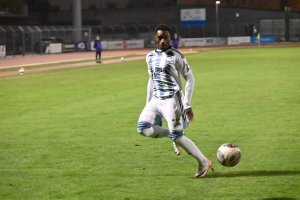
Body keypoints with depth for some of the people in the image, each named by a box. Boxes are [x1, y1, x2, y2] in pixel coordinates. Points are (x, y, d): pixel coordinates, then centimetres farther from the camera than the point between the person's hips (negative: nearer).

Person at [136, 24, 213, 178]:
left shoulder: (176, 56, -8)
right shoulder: (150, 57, 11)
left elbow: (190, 79, -6)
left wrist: (187, 104, -11)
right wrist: (148, 104, 20)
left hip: (171, 100, -6)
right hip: (156, 100, 6)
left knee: (177, 136, -8)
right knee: (142, 128, -10)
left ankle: (204, 162, 5)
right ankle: (172, 135, 10)